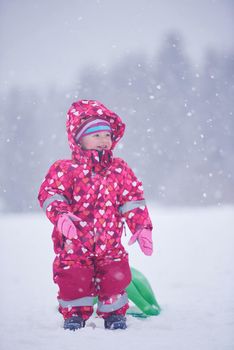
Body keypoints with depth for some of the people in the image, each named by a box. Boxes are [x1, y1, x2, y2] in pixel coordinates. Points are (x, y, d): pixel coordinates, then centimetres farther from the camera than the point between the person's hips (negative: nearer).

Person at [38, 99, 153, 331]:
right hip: (73, 245, -2)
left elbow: (133, 200, 5)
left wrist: (142, 227, -4)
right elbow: (50, 194, -11)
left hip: (110, 244, 2)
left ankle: (114, 314, 21)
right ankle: (74, 315, 20)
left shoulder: (119, 170, 4)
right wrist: (61, 216, -29)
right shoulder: (65, 169, -5)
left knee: (116, 277, -1)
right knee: (74, 280, -3)